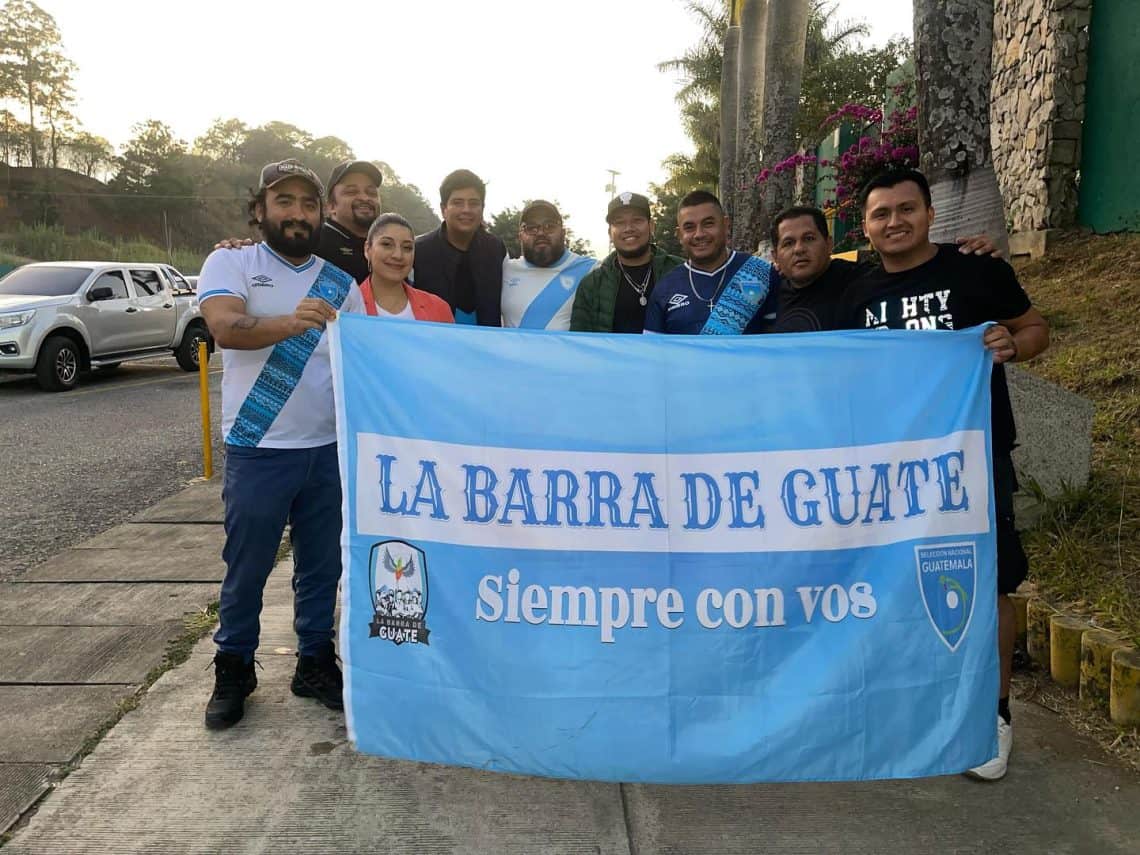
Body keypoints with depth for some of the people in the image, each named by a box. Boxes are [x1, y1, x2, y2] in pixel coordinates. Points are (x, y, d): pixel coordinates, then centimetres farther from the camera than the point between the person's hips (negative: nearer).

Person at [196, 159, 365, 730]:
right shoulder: (230, 263, -2)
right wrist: (289, 323, -42)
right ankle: (233, 671, 28)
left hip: (330, 447, 3)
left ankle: (316, 663, 30)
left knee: (322, 565, 13)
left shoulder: (341, 284, 9)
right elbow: (225, 327, -22)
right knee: (247, 568, 9)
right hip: (258, 448, -3)